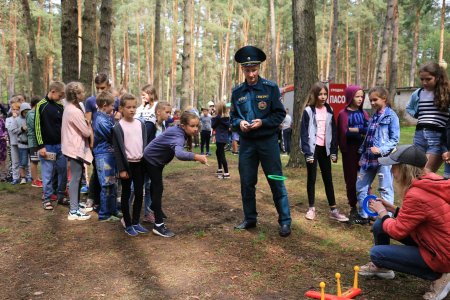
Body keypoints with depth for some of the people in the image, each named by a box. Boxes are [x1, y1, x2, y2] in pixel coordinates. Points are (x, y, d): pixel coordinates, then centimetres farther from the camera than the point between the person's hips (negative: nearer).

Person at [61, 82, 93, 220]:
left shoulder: (70, 108, 10)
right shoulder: (75, 111, -21)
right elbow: (86, 132, -17)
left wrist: (87, 124, -4)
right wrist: (89, 125, 2)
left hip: (75, 147, 10)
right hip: (76, 148, -10)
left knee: (77, 178, 17)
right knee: (75, 179, -4)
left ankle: (76, 205, 28)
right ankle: (73, 211, 1)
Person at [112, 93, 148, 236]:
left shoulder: (141, 124, 6)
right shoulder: (118, 127, -9)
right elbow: (118, 150, -10)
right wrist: (121, 169, -13)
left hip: (140, 163, 5)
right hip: (127, 164, -5)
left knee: (139, 193, 8)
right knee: (126, 194, 5)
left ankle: (136, 222, 20)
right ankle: (128, 224, 13)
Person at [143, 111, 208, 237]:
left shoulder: (178, 130, -11)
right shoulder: (178, 136, -39)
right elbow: (179, 153, -62)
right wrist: (196, 157, -74)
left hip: (157, 159, 10)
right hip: (151, 159, -9)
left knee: (156, 185, 26)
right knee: (158, 188, -12)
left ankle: (154, 209, 49)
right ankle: (158, 225, -10)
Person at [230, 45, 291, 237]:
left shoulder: (270, 88, -6)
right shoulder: (237, 92, 3)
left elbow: (280, 114, -4)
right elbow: (233, 117, 10)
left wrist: (262, 122, -19)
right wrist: (239, 123, -11)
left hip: (268, 141, -3)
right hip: (246, 142, 3)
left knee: (276, 182, 1)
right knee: (247, 183, 10)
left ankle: (285, 221, 11)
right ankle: (250, 219, 25)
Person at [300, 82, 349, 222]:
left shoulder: (329, 111, 7)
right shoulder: (308, 111, -6)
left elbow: (333, 132, 8)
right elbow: (304, 132, -9)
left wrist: (334, 151, 2)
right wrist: (307, 152, -16)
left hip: (324, 148, 4)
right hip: (313, 148, -4)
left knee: (328, 179, 7)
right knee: (311, 178, 5)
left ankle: (333, 210, 12)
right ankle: (311, 208, 15)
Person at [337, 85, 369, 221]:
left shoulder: (364, 113, 10)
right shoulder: (343, 114, -3)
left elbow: (370, 130, 0)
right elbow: (343, 133, -11)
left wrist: (353, 129, -16)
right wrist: (360, 130, -16)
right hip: (350, 150, -3)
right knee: (351, 179, 4)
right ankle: (353, 207, 15)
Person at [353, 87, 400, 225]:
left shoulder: (391, 115, -5)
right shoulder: (373, 117, 15)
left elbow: (395, 139, -9)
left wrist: (381, 150, -20)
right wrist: (363, 155, 15)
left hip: (384, 158, -7)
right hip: (369, 158, 7)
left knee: (385, 189, 1)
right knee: (361, 186, 11)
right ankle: (363, 215, 24)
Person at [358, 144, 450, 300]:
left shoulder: (417, 195, -30)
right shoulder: (430, 181, -2)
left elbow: (397, 231, -18)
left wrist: (382, 212, -2)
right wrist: (393, 209, 5)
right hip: (435, 241, 9)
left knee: (376, 253, -7)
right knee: (379, 226, 6)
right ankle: (381, 267, 30)